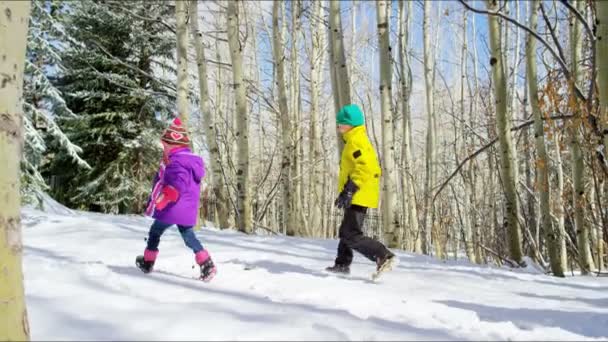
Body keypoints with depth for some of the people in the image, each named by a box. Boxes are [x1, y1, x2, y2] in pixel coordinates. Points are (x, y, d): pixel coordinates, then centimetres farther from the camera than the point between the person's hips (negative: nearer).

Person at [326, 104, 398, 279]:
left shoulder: (356, 140, -13)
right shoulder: (359, 140, 19)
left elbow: (365, 167, -26)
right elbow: (373, 169, 25)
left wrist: (349, 191, -29)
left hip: (358, 196, -11)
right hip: (360, 196, 11)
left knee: (351, 235, -13)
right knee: (346, 231, 21)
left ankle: (385, 257, -15)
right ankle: (342, 264, 32)